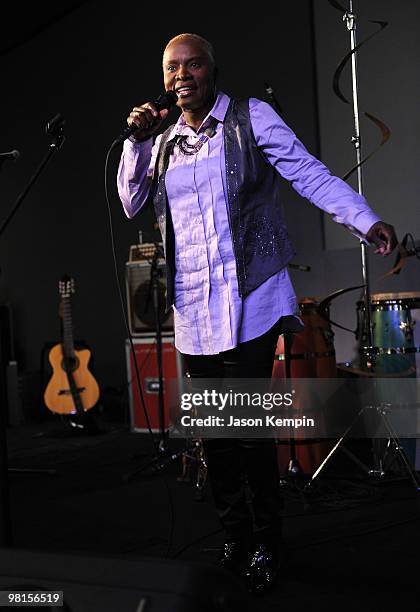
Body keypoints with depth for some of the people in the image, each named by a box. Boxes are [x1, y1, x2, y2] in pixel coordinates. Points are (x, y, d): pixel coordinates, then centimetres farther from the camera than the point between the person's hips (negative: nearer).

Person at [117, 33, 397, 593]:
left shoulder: (251, 118, 0)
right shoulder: (163, 143, 15)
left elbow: (309, 174, -6)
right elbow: (131, 204, 12)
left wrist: (366, 221, -17)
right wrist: (137, 141, 0)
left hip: (250, 300, -5)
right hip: (193, 311, 5)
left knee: (249, 428, -7)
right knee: (213, 434, 9)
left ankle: (266, 543, 10)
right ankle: (235, 538, 24)